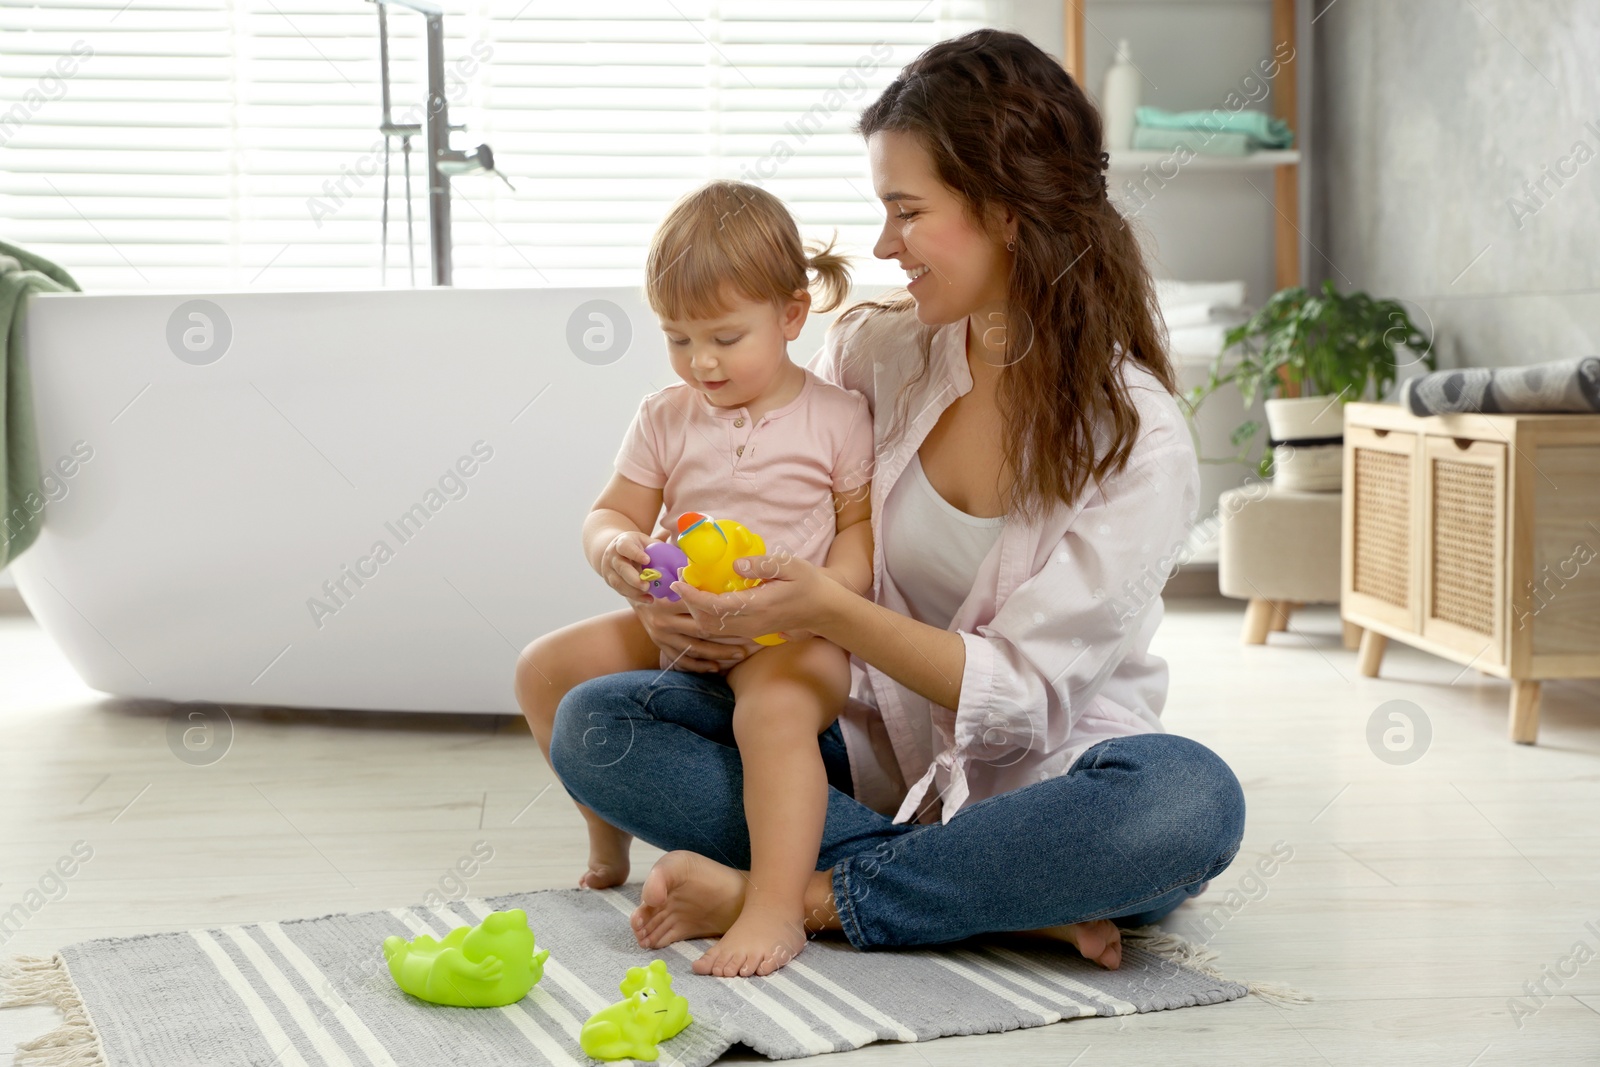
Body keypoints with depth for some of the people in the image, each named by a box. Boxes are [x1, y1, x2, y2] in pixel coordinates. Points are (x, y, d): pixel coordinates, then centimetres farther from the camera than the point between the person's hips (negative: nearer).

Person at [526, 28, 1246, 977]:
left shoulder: (1138, 438, -14)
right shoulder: (875, 350, -1)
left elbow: (1023, 696, -18)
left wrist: (829, 609, -31)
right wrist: (694, 604, -13)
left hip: (1038, 784, -4)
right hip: (871, 757, 4)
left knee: (1190, 801, -37)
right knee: (594, 726, -15)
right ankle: (1008, 904, -23)